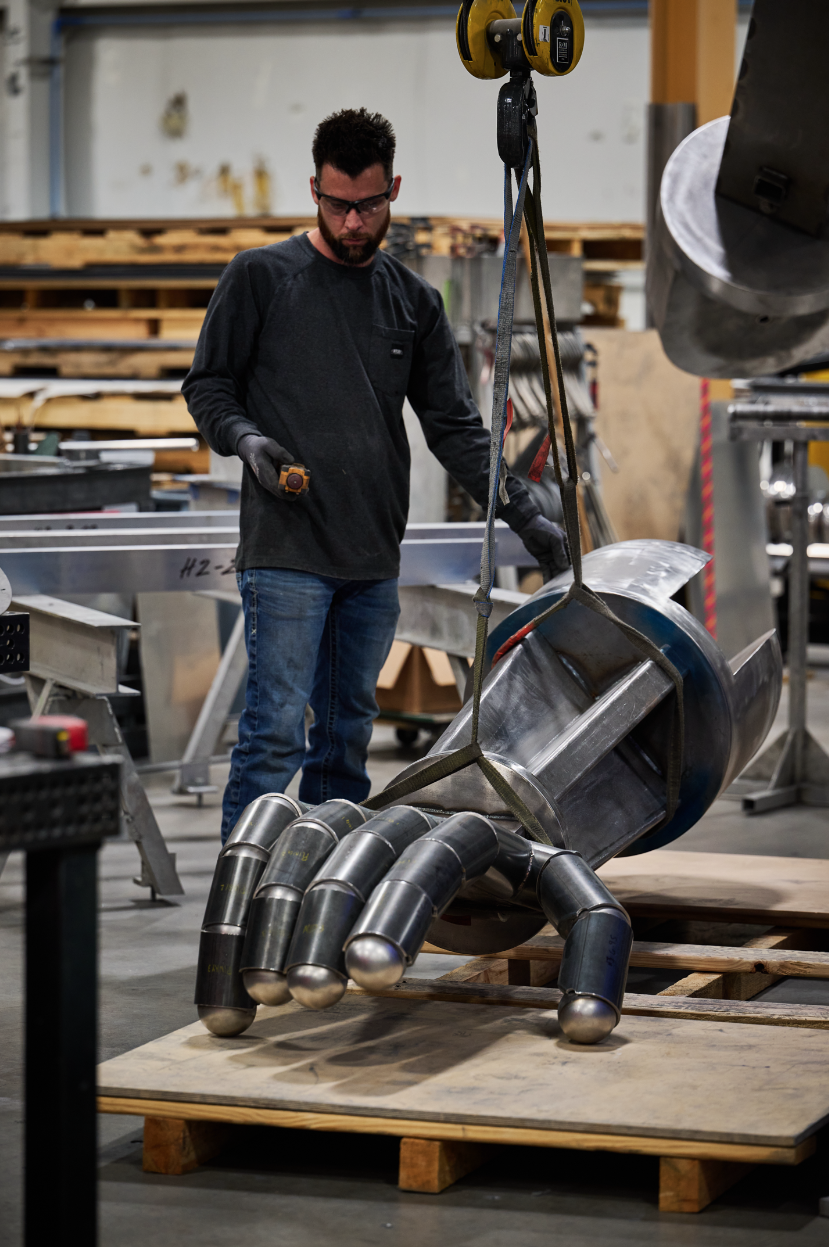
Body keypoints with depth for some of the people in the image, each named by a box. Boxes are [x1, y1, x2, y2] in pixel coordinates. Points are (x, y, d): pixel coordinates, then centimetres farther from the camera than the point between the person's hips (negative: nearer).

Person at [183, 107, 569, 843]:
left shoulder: (414, 301, 14)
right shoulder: (260, 278, 3)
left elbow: (455, 428, 14)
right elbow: (207, 385, 7)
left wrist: (525, 514, 4)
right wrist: (243, 437, -14)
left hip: (374, 562, 5)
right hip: (284, 554, -4)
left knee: (349, 734, 8)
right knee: (277, 731, -10)